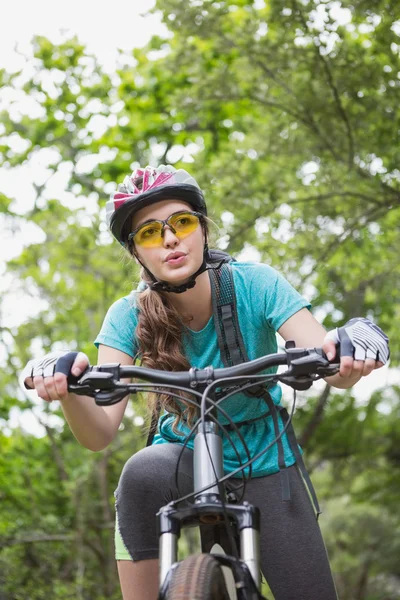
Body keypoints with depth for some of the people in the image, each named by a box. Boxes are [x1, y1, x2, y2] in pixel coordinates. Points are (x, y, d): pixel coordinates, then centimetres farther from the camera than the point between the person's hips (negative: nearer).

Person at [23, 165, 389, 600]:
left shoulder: (254, 286, -19)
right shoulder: (130, 317, -15)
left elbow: (334, 372, -28)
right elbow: (99, 434, -24)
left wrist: (348, 347, -52)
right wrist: (68, 390, -47)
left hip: (264, 465, 0)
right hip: (186, 457, 0)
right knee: (142, 473, -34)